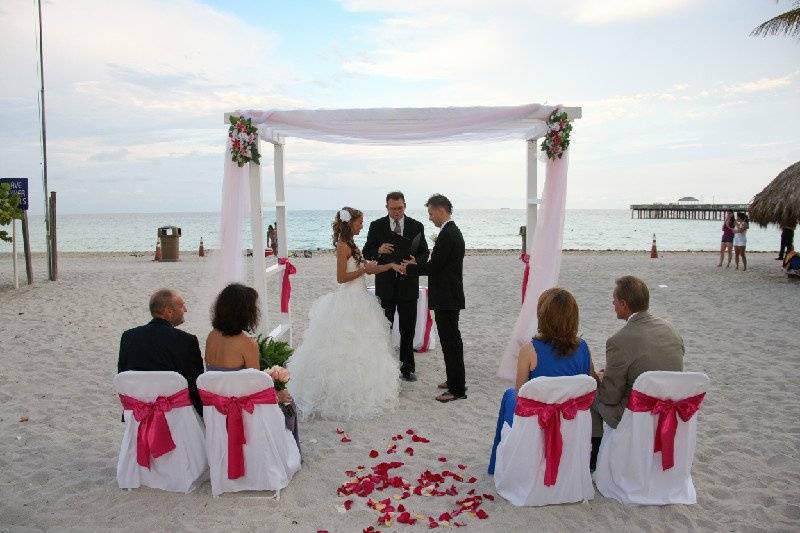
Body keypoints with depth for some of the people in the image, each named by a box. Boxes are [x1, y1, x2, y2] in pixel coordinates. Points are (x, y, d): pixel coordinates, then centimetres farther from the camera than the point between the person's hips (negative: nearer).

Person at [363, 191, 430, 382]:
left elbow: (424, 253, 3)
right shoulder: (376, 226, 1)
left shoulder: (416, 226, 3)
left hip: (408, 285, 1)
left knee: (408, 330, 8)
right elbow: (367, 253, 0)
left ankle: (407, 368, 19)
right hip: (385, 285, 0)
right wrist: (379, 250, -22)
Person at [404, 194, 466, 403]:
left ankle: (457, 389, 5)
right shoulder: (452, 231, 13)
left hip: (446, 298, -11)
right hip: (450, 296, 11)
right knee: (452, 339, 19)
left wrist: (409, 268, -7)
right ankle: (456, 380, 32)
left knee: (450, 341, -3)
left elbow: (434, 266, -20)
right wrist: (417, 264, 11)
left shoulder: (447, 235, -19)